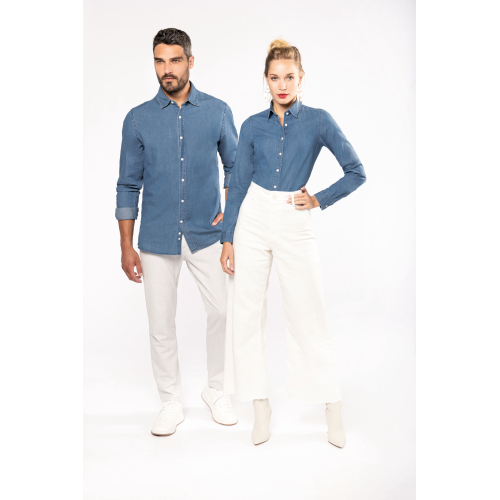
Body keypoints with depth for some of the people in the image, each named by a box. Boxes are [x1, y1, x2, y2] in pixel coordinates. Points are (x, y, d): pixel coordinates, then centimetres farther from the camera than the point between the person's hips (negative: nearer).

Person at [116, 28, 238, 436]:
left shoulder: (218, 112, 1)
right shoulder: (138, 119, 0)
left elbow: (234, 165, 13)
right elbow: (129, 185, 3)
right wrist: (126, 246, 1)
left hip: (206, 234, 0)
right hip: (157, 238, 0)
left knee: (222, 311, -3)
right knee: (161, 324, 5)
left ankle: (216, 390, 21)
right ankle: (171, 402, 23)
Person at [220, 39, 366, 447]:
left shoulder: (318, 121, -1)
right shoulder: (253, 126, 5)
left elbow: (357, 173, 2)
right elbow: (238, 184, 7)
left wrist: (319, 200, -3)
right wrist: (227, 239, 3)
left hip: (294, 225, -2)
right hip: (253, 219, 3)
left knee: (309, 314, 2)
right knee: (246, 313, 3)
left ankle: (333, 409, 17)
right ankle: (260, 405, 18)